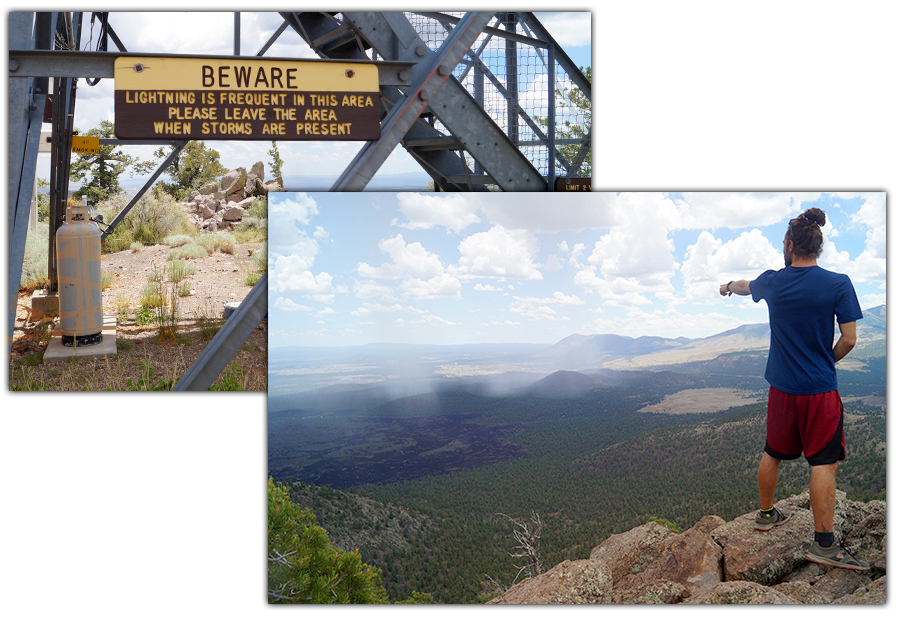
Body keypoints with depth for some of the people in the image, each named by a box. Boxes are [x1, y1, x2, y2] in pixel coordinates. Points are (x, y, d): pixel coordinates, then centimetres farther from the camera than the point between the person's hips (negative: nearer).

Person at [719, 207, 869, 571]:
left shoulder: (772, 282, -1)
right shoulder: (838, 284, -10)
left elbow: (746, 287, 23)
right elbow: (849, 340, -10)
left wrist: (728, 287, 47)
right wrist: (826, 362, 10)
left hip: (781, 386, 4)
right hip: (820, 390, -4)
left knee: (773, 453, 19)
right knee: (823, 462, -1)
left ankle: (766, 514, 35)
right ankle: (824, 543, -1)